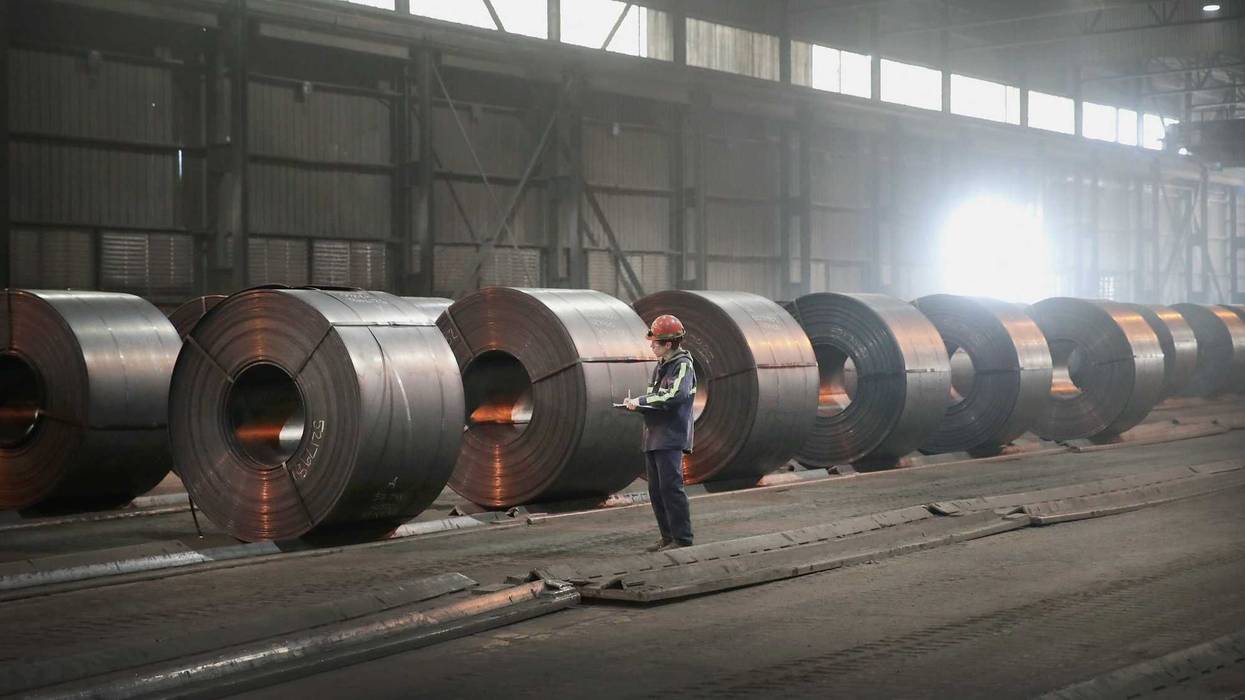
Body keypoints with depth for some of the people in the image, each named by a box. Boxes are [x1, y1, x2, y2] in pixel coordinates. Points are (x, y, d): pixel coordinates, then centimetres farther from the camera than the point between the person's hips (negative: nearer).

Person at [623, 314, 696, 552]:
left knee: (671, 487, -11)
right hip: (654, 437, 9)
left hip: (671, 438, -9)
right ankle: (668, 537, 17)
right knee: (656, 490, 10)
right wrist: (637, 404, 6)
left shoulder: (683, 366, -9)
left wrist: (641, 401, -19)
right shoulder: (661, 366, 18)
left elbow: (673, 396, -23)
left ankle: (682, 539, -8)